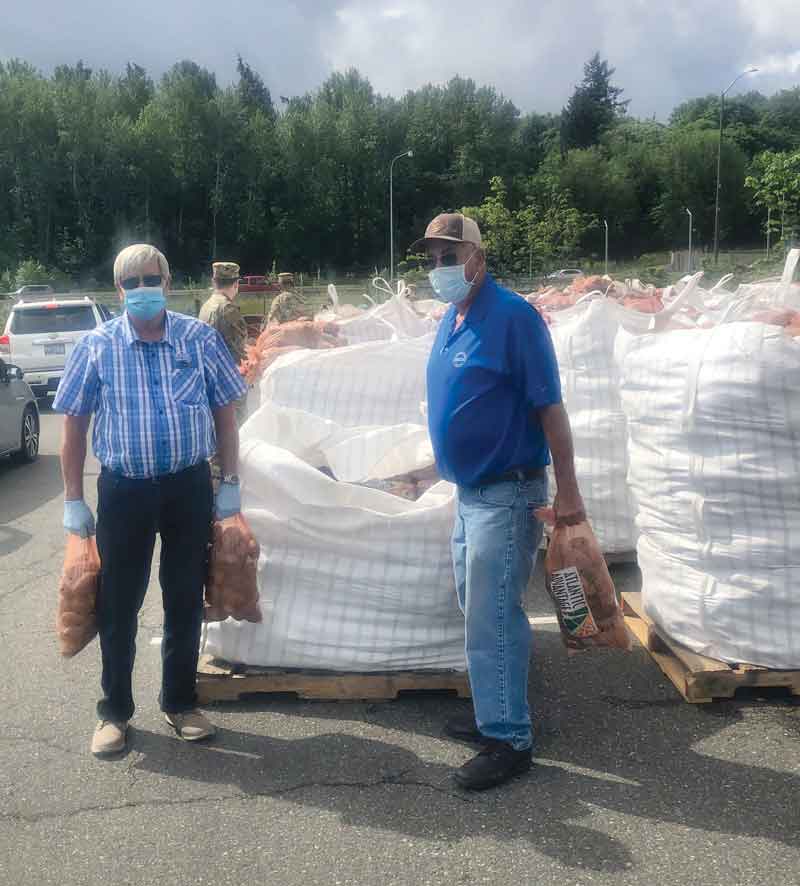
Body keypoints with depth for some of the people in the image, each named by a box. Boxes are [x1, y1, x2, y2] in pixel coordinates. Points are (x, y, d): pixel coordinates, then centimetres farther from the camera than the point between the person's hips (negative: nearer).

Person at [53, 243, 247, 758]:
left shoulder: (201, 340, -1)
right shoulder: (98, 347, -2)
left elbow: (225, 415, 5)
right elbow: (75, 426, 3)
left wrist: (231, 483, 0)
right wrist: (74, 500, 0)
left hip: (189, 486, 1)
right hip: (124, 489, 0)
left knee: (186, 601, 10)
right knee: (118, 605, 6)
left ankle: (181, 703, 27)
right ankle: (115, 711, 23)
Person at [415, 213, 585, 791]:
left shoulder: (512, 317, -16)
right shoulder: (451, 320, 9)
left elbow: (550, 408, -18)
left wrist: (567, 492, -19)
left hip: (505, 494, -9)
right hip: (470, 490, 9)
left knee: (492, 618, -4)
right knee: (481, 610, 18)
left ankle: (509, 741, 9)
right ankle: (495, 714, 33)